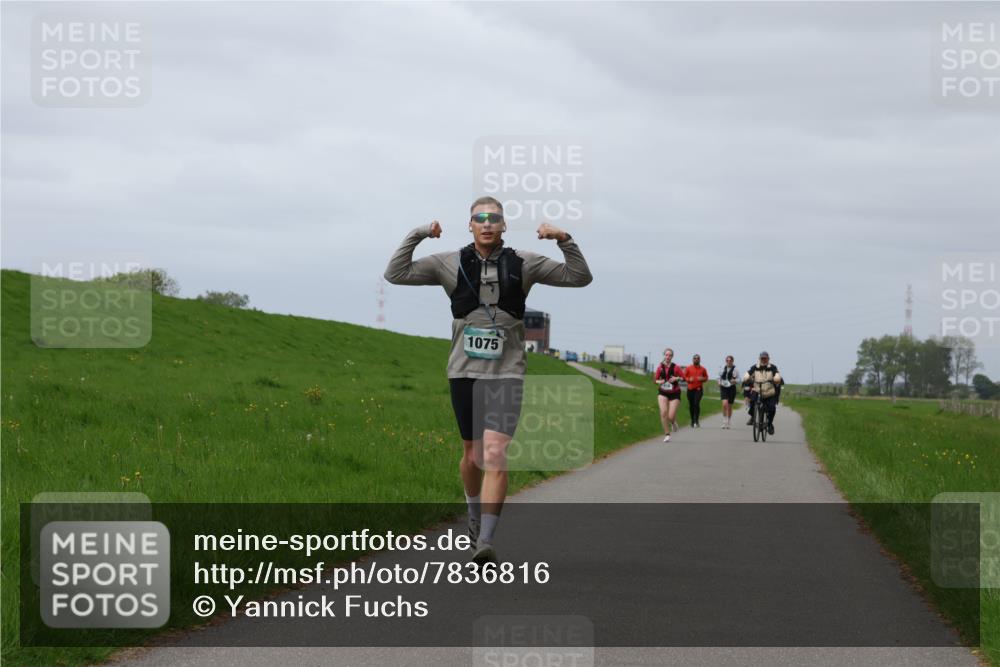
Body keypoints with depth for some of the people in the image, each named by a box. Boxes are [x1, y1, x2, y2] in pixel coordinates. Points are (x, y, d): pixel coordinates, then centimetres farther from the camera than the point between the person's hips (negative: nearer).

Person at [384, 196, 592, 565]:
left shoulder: (522, 264, 1)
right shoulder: (451, 264, 2)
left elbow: (579, 277, 3)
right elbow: (396, 274, -1)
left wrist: (564, 240, -13)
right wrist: (418, 234, -12)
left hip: (506, 373, -2)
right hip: (464, 371, 2)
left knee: (495, 453, -16)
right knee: (472, 453, 14)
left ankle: (485, 541, -19)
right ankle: (475, 510, 44)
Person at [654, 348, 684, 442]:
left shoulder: (676, 367, -10)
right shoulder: (660, 367, -3)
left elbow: (683, 378, -5)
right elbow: (655, 379, 7)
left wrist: (677, 378, -24)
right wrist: (659, 382, -15)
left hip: (674, 393, -2)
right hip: (663, 393, 2)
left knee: (671, 417, -8)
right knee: (663, 413, -17)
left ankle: (674, 422, 33)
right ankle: (667, 435, -3)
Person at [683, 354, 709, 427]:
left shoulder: (703, 369, 7)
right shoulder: (688, 368, 6)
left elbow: (706, 378, 15)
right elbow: (684, 377, 7)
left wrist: (702, 379, -8)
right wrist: (689, 379, -13)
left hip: (699, 389, -1)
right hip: (690, 389, 1)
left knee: (697, 404, -17)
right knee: (691, 405, 7)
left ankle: (696, 421, -16)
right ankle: (692, 421, 22)